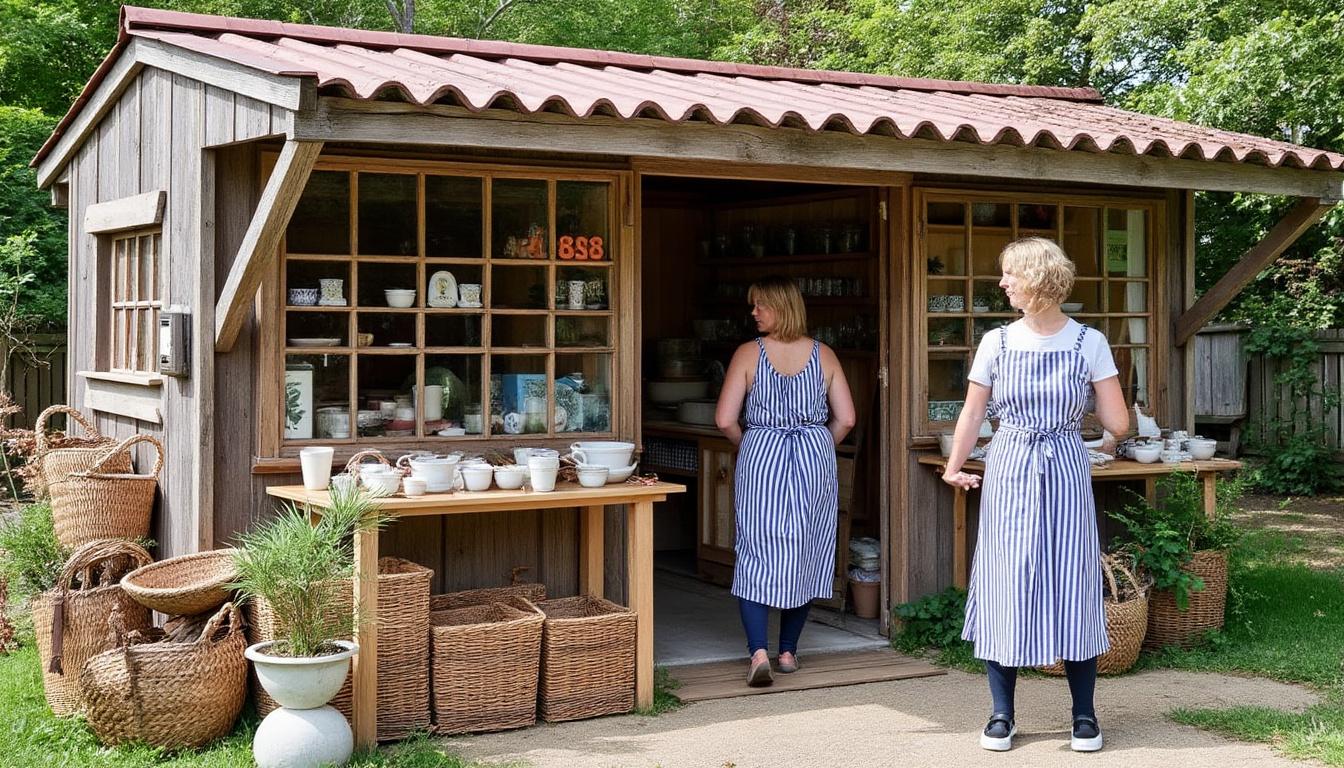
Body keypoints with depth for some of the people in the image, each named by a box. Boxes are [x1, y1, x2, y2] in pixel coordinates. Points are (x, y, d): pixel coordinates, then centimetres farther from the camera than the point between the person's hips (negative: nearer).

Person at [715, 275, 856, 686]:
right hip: (815, 460, 3)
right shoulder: (823, 355, 2)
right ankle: (788, 651, 21)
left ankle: (758, 652, -12)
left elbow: (725, 420, -8)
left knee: (756, 557, 2)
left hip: (761, 459, -2)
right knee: (804, 556, 13)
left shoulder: (749, 354, -6)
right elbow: (846, 419, 0)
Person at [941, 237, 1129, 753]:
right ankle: (1002, 713, 12)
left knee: (1072, 588, 0)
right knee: (1004, 587, 2)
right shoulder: (996, 343, 2)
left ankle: (1084, 713, 12)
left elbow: (1118, 423, -3)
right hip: (1008, 475, 2)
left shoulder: (1089, 343, -4)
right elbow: (972, 413, 9)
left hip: (1065, 477, -1)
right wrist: (954, 468, 8)